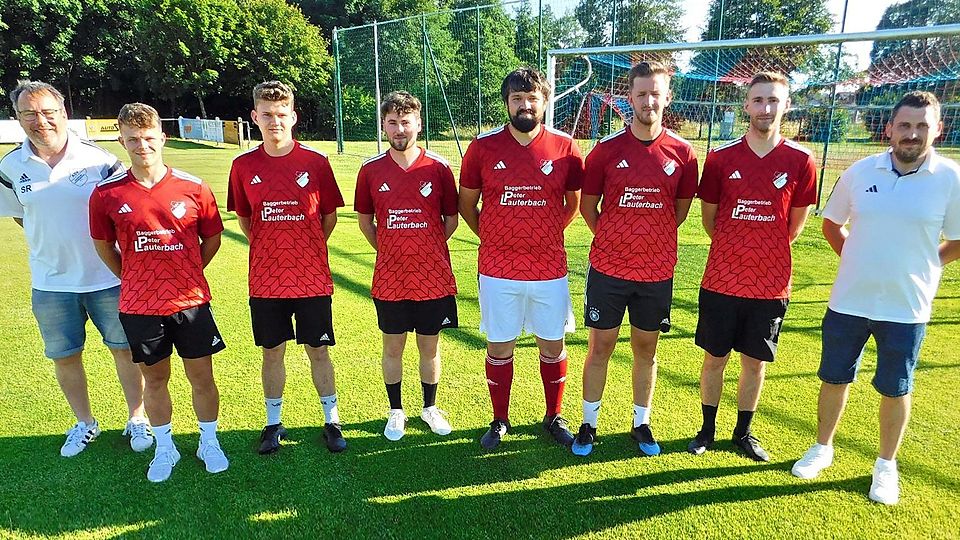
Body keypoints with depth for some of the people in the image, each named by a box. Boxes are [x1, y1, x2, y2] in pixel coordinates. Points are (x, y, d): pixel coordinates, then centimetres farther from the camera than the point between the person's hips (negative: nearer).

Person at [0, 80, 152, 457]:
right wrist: (50, 241, 7)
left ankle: (137, 420, 26)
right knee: (64, 356, 14)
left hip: (108, 276, -3)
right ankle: (84, 423, 35)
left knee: (125, 349, 8)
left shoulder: (97, 158, -9)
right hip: (51, 283, 3)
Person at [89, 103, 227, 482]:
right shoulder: (107, 194, -4)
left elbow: (212, 239, 6)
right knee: (154, 379, 14)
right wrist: (132, 279, 8)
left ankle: (209, 443, 29)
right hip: (138, 306, 1)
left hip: (190, 301, 0)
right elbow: (103, 245, 9)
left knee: (202, 377, 8)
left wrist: (186, 275, 7)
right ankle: (164, 449, 33)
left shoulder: (193, 189, -5)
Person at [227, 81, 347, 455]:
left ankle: (332, 421, 24)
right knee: (272, 353, 13)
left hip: (312, 279, -1)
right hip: (265, 280, 2)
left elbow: (329, 217, 5)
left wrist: (307, 249, 5)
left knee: (318, 351, 8)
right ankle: (273, 424, 30)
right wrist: (270, 248, 6)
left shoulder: (315, 162, -4)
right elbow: (243, 219, 12)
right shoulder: (243, 166, 1)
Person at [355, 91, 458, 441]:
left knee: (430, 347, 13)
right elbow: (365, 221, 10)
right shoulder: (370, 170, -1)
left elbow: (451, 219, 6)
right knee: (393, 347, 13)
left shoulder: (438, 168, -3)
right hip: (390, 280, 1)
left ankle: (430, 408, 33)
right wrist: (388, 251, 5)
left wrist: (428, 249, 2)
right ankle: (396, 412, 31)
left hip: (433, 278, 0)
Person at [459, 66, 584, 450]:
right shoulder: (483, 146, -2)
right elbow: (466, 203, 9)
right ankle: (500, 421, 29)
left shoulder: (564, 147, -1)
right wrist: (492, 236, 7)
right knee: (499, 346, 10)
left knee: (552, 345, 12)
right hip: (498, 270, 0)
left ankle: (554, 418, 33)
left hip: (550, 268, 1)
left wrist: (546, 234, 11)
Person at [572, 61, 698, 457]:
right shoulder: (607, 149, -5)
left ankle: (641, 424, 31)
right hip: (608, 269, -1)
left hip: (657, 271, 1)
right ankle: (589, 424, 24)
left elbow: (681, 209, 10)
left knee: (646, 349, 14)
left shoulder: (682, 153, -2)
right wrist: (614, 240, 6)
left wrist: (651, 238, 8)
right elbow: (588, 206, 5)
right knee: (600, 347, 8)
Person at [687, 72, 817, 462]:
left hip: (771, 284, 1)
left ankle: (744, 433, 32)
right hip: (722, 280, 0)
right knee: (715, 357, 11)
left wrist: (768, 252, 13)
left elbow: (796, 222, 8)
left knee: (755, 361, 13)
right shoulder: (721, 158, -4)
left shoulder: (800, 161, -4)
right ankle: (707, 430, 29)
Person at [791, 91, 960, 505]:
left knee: (895, 389, 13)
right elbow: (832, 225, 11)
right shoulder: (861, 171, -2)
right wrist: (861, 260, 6)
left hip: (906, 307, -1)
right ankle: (822, 448, 34)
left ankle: (886, 465, 33)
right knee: (835, 378, 13)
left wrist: (918, 268, 0)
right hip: (848, 300, 2)